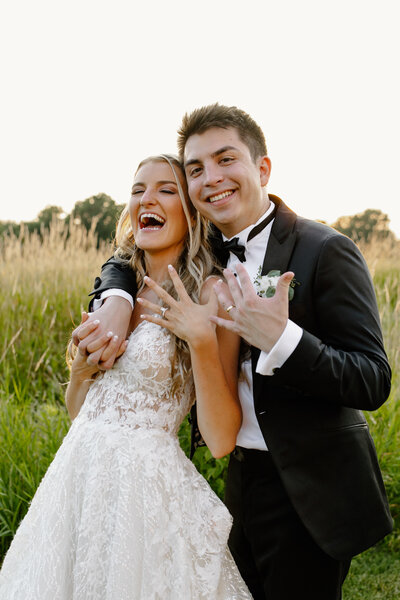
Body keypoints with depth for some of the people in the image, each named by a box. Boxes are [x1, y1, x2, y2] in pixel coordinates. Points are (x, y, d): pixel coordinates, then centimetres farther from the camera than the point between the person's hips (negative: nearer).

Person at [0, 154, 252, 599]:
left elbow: (221, 441, -15)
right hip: (78, 477, 6)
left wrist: (201, 341, -23)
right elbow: (78, 412, 14)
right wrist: (82, 367, -5)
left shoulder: (209, 293, -11)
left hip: (147, 484, -6)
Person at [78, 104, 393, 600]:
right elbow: (126, 261, 16)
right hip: (240, 481, 6)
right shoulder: (207, 253, 4)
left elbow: (373, 382, -20)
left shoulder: (325, 251, -16)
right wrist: (115, 301, -7)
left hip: (308, 494, -6)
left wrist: (280, 339, -35)